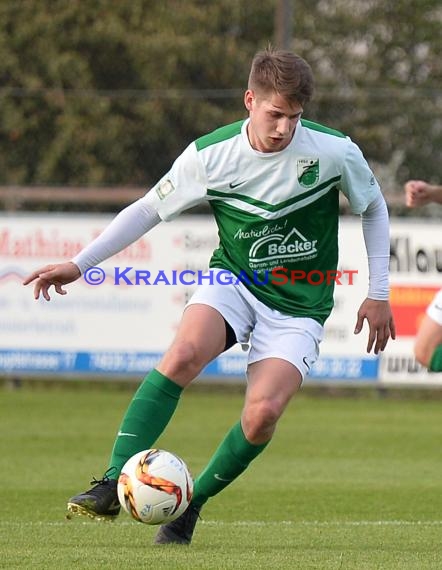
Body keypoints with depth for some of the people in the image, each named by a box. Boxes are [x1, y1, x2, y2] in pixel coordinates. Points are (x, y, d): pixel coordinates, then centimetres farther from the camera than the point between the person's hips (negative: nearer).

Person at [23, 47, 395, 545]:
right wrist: (78, 264, -5)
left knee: (263, 412, -24)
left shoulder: (334, 152, -13)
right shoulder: (210, 155, -11)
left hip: (298, 306, -1)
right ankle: (114, 484, -30)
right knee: (183, 354, -31)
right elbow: (148, 210, 1)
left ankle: (191, 504, 0)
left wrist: (378, 294, 5)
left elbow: (373, 208, 6)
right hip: (232, 281, 1)